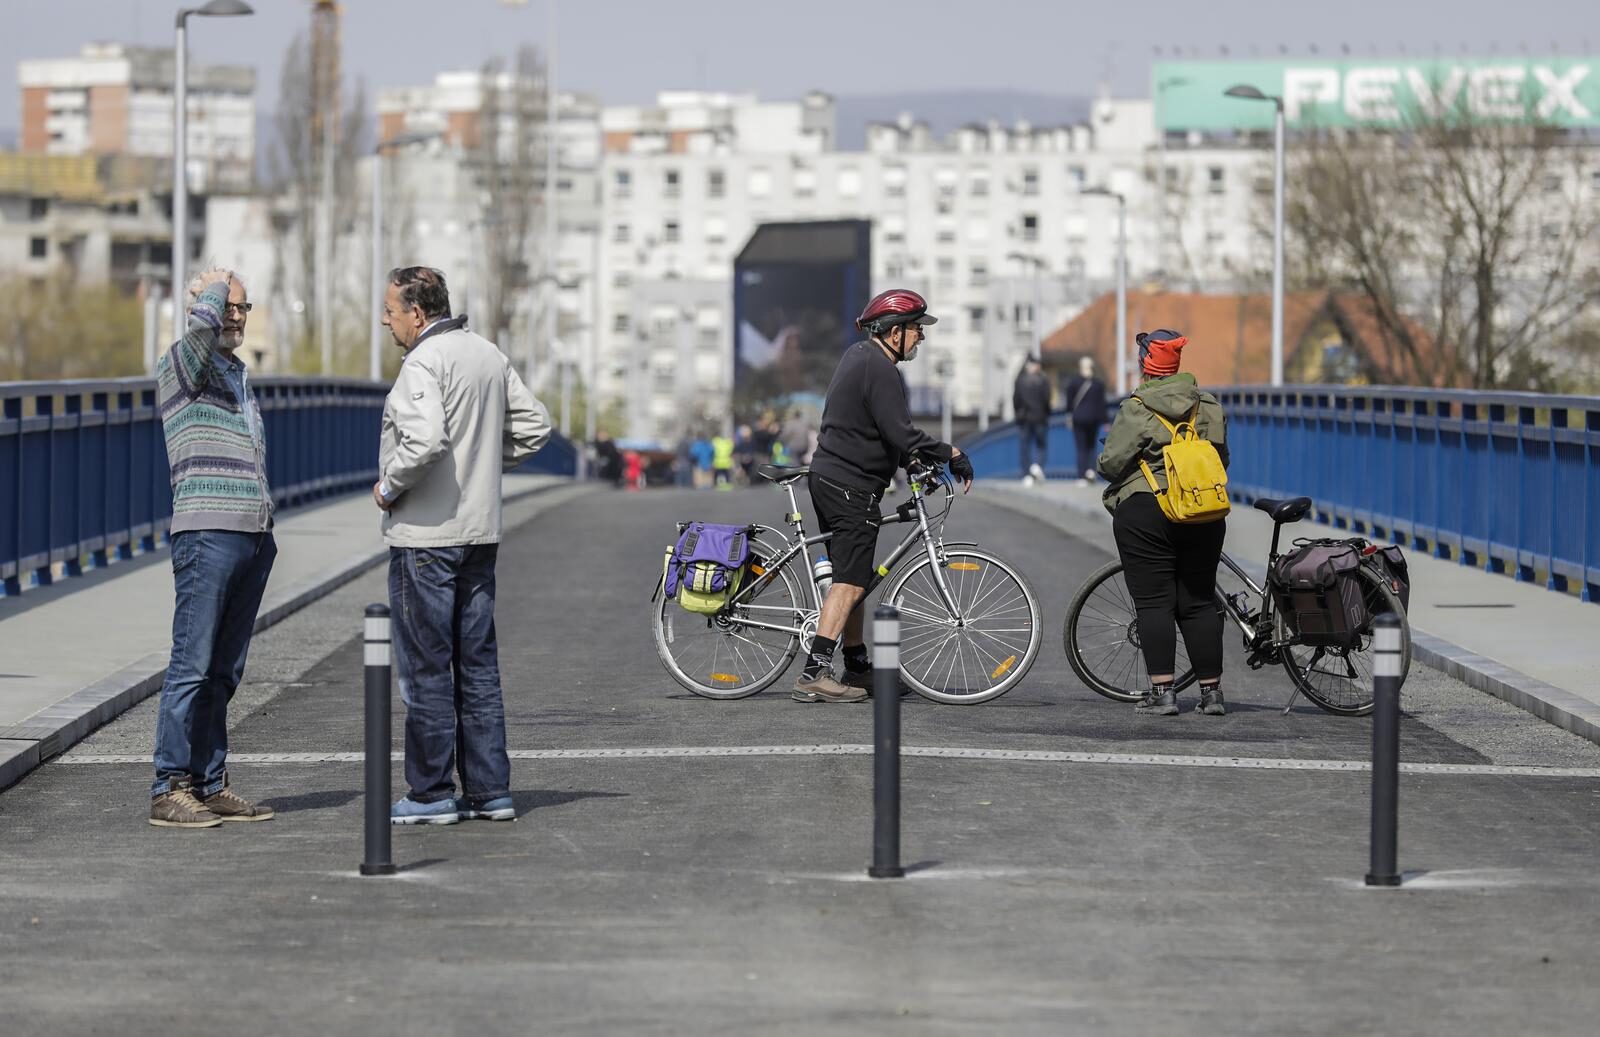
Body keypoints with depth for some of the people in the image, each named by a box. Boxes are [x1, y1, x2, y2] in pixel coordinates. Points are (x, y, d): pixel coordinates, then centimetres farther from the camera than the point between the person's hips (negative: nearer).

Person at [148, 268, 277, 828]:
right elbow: (204, 323, -26)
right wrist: (215, 285, -5)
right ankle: (170, 789, -8)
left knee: (223, 671, 8)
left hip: (253, 535, 8)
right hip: (207, 533, -8)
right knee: (192, 665, -9)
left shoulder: (239, 375, 22)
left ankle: (211, 784, 10)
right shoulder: (180, 366, -4)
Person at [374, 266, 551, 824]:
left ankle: (432, 793, 2)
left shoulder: (423, 363, -15)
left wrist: (389, 486, -13)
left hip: (425, 534, -8)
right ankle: (489, 790, 13)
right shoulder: (489, 354, 12)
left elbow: (426, 438, -28)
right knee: (478, 664, 11)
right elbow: (534, 425, 16)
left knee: (425, 668, -2)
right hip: (480, 531, 8)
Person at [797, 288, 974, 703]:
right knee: (850, 583, -11)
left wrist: (911, 457, 17)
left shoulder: (858, 355, 14)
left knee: (850, 579, 17)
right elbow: (901, 433, -24)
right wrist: (950, 453, -14)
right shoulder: (879, 369, -18)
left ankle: (858, 668, 25)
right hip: (853, 486, -10)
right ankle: (814, 676, -17)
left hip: (828, 478, 10)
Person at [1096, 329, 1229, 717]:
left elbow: (1112, 462, -12)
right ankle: (1212, 691, 9)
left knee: (1154, 604, -1)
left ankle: (1162, 692, -7)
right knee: (1198, 603, 10)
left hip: (1145, 514, -5)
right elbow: (1222, 458, 13)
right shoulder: (1209, 406, 7)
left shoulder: (1136, 410, -10)